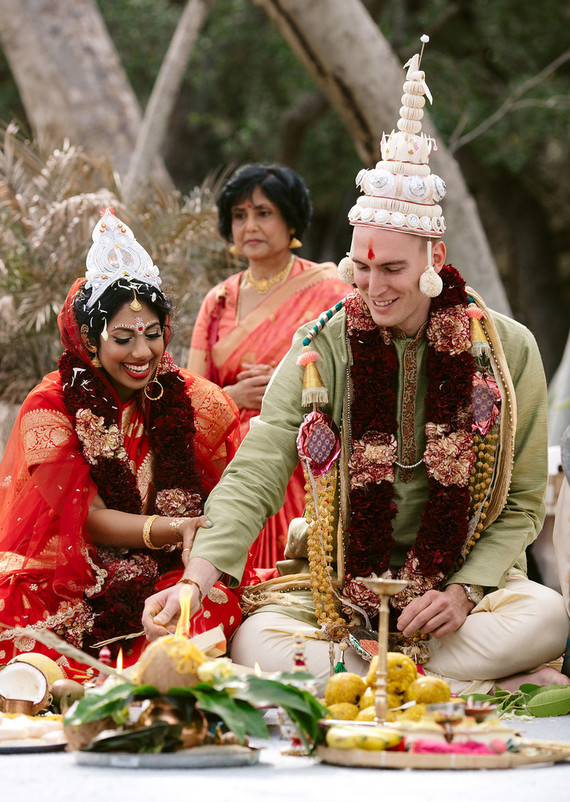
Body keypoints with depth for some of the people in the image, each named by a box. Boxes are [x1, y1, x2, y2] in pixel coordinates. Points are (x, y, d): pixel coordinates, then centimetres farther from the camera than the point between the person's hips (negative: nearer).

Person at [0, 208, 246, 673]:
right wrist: (181, 528, -26)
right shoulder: (50, 408, -3)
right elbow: (91, 520, -10)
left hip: (176, 580, 3)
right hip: (73, 590, -2)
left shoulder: (198, 403, 5)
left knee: (217, 608, -32)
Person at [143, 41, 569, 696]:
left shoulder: (507, 350, -2)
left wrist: (465, 592, -15)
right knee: (255, 642, -31)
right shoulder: (321, 350, -3)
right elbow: (255, 475, -12)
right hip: (337, 587, 1)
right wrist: (199, 576, -30)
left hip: (462, 583, 0)